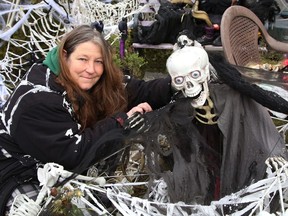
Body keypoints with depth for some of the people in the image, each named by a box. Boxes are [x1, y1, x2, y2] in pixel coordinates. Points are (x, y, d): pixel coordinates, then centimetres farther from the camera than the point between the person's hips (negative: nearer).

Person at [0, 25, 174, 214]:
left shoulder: (87, 82, -5)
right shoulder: (38, 102, -27)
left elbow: (141, 92, -6)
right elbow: (74, 154, -31)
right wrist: (121, 119, -27)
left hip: (66, 170, 7)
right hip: (25, 178, -7)